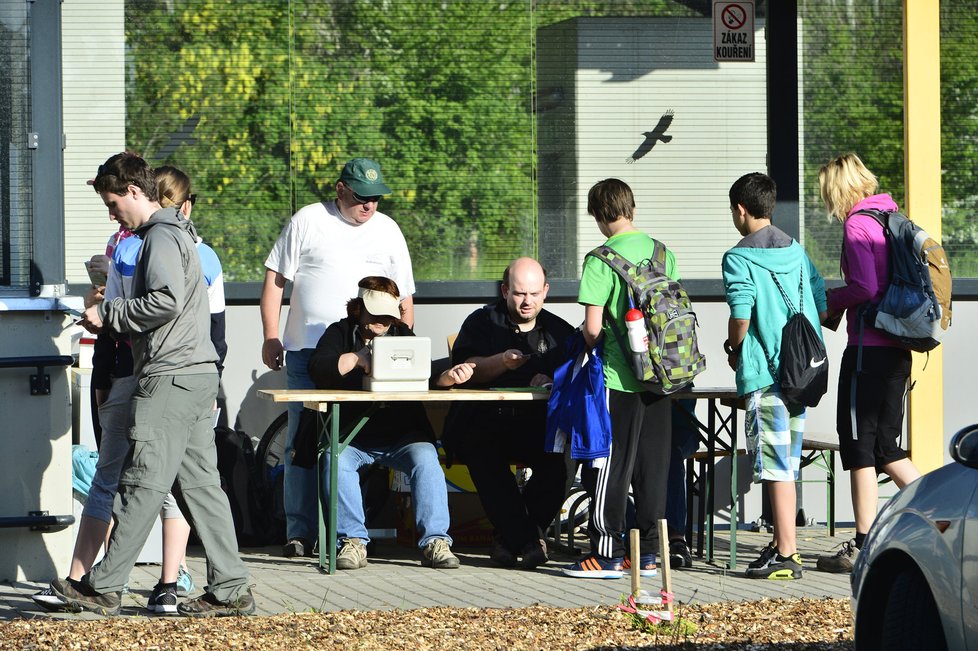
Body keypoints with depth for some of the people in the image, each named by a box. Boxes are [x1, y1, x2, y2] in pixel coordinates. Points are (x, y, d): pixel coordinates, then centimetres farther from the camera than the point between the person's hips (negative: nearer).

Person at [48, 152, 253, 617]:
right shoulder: (173, 233, 22)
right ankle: (230, 590, 4)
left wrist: (108, 314, -12)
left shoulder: (161, 236, -10)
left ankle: (102, 587, -3)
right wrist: (109, 310, 15)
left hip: (169, 377, -10)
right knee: (200, 482, 7)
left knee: (142, 482, -6)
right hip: (196, 373, 10)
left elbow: (166, 300, -23)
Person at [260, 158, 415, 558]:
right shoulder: (307, 222, 4)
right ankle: (299, 532, -1)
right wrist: (271, 338, -1)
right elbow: (274, 281, 5)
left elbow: (404, 297, 18)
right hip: (307, 354, -2)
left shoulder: (388, 231, 13)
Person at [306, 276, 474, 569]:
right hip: (351, 433, -1)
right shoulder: (340, 333, 10)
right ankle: (352, 541, -25)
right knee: (336, 461, -31)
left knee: (426, 459, -27)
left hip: (401, 434, 1)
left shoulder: (402, 335, 15)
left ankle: (435, 541, -27)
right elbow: (318, 369, -9)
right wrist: (355, 359, -22)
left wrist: (446, 378, -20)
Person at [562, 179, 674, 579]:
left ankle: (607, 554, 2)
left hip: (619, 379, -6)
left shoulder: (602, 260, -12)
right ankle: (647, 554, 12)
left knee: (609, 466, 1)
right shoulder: (663, 253, 6)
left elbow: (593, 327, -14)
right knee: (652, 467, 9)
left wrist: (592, 344, 7)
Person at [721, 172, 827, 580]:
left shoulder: (739, 258, -10)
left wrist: (734, 350, 2)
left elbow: (741, 317, -17)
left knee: (775, 465, -5)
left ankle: (786, 557, -4)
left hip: (764, 373, -7)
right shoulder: (796, 251, 11)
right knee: (786, 462, 17)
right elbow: (821, 308, 11)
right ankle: (784, 543, 26)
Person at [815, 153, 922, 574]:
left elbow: (865, 287, -20)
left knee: (859, 443, -2)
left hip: (868, 347, -8)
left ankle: (863, 546, 0)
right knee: (885, 446, 15)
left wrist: (831, 301, -2)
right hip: (897, 348, 8)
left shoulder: (857, 224, -11)